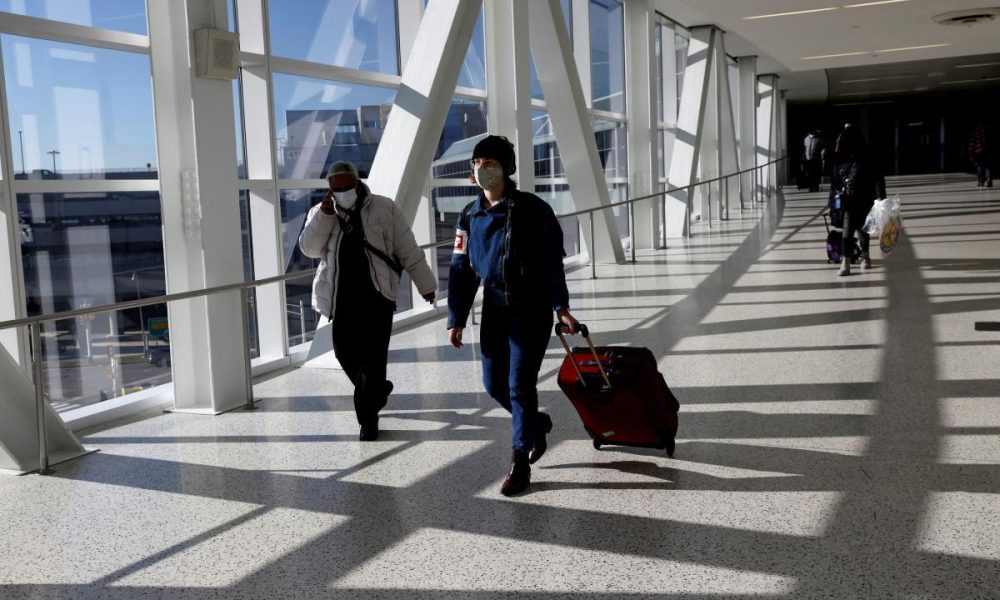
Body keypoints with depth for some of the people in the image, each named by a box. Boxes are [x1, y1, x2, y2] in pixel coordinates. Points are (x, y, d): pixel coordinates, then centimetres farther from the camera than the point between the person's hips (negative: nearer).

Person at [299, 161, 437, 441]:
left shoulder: (384, 208, 2)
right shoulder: (320, 213, 10)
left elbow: (408, 250, 3)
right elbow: (309, 248, -5)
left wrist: (425, 284, 4)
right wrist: (326, 213, -13)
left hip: (377, 294, -3)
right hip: (342, 297, 3)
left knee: (373, 357, -4)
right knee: (345, 352, 5)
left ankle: (368, 417, 7)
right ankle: (377, 389, 34)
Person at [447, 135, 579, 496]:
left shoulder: (532, 209, -8)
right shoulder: (469, 216, 6)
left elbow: (552, 260, -8)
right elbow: (461, 270, 8)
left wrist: (560, 307, -15)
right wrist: (456, 319, 5)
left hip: (531, 309, -5)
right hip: (494, 309, 5)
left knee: (520, 385, -5)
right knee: (495, 385, 9)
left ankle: (520, 463, 8)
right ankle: (537, 424, 38)